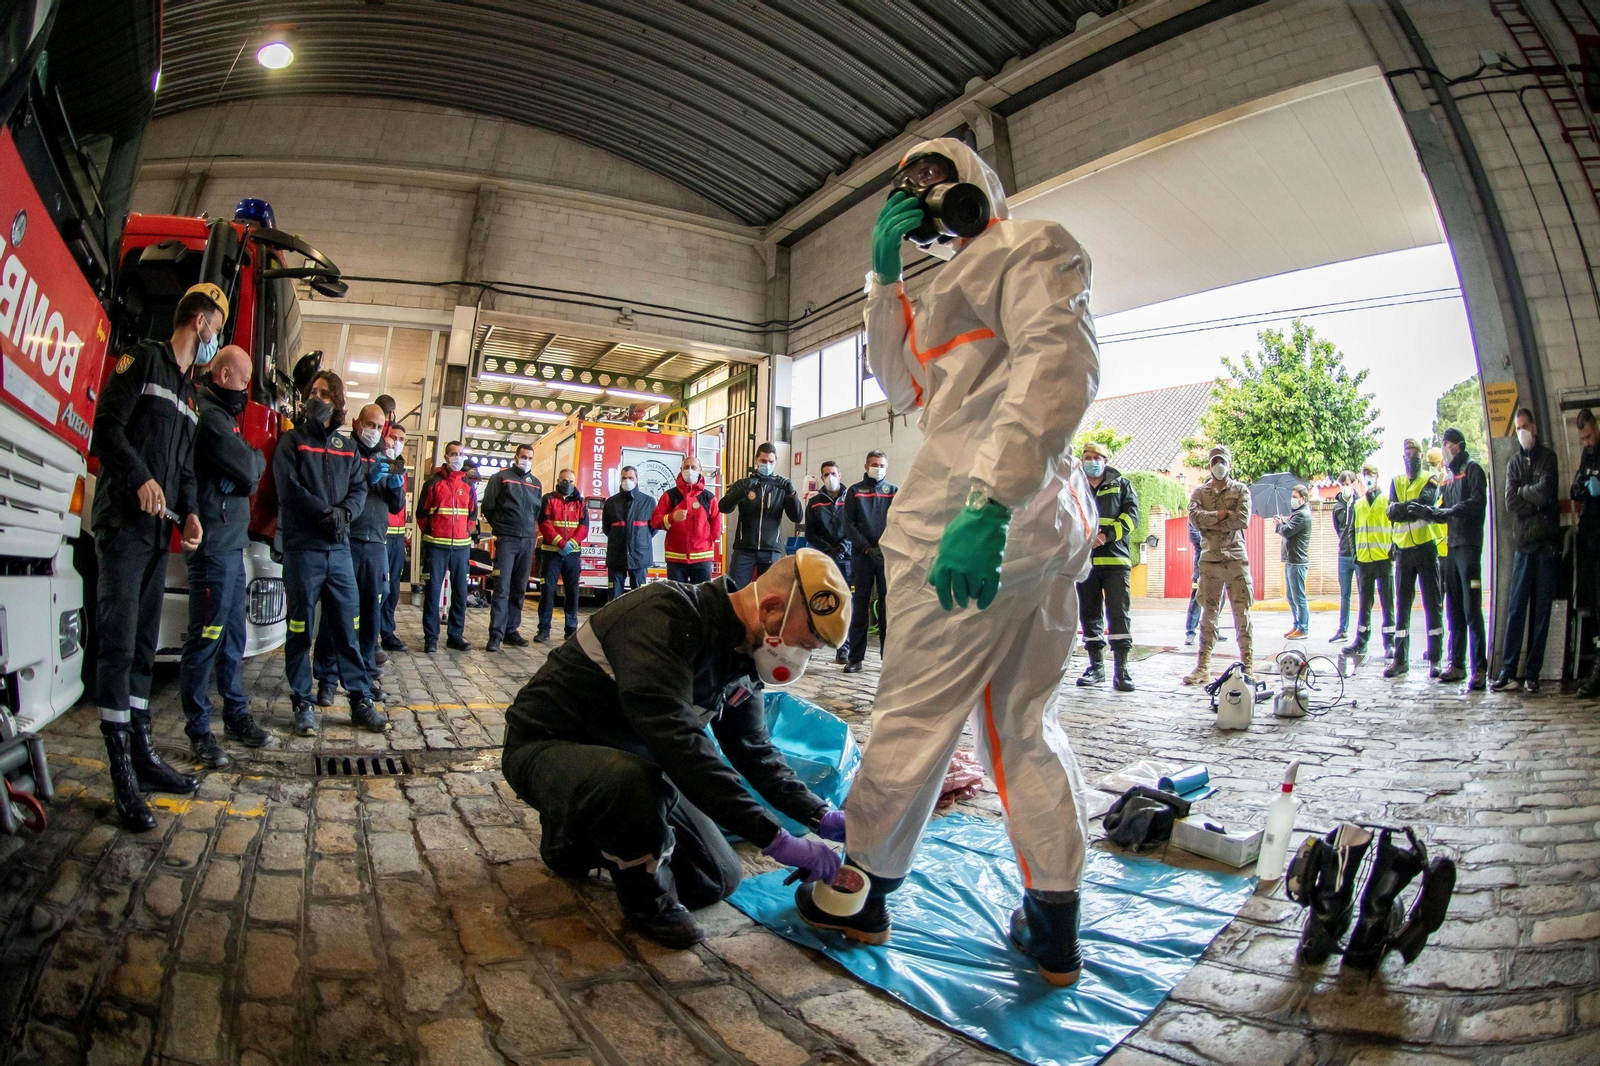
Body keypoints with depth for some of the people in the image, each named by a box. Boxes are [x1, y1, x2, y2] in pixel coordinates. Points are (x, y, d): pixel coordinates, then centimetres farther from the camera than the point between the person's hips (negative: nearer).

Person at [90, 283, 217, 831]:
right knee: (118, 645, -7)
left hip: (158, 530, 8)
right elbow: (106, 427, -12)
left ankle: (143, 755, 20)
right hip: (123, 523, -8)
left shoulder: (190, 394, 22)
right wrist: (141, 479, -24)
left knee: (144, 647, 12)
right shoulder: (144, 359, -1)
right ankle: (123, 779, -3)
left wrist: (189, 512, 4)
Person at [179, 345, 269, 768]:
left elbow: (245, 477, 20)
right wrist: (258, 459, 4)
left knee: (233, 636, 15)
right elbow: (248, 469, -15)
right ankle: (198, 731, 5)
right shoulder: (209, 416, -13)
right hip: (214, 545, -10)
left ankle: (236, 713, 25)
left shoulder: (222, 415, 20)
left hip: (232, 543, 10)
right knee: (205, 639, -3)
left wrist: (249, 465, 0)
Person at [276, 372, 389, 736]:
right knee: (301, 628, 2)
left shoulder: (347, 447, 15)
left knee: (347, 627, 6)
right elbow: (289, 488, -7)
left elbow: (360, 489, 8)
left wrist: (344, 512, -12)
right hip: (303, 546, -3)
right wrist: (326, 512, -13)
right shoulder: (292, 440, 5)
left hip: (339, 547, 3)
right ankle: (303, 704, 12)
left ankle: (361, 700, 11)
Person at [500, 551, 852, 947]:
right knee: (634, 779, -40)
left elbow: (754, 750, 7)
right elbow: (677, 739, -41)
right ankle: (647, 899, -8)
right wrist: (775, 839, -39)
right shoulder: (665, 615, -31)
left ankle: (582, 834, 24)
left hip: (629, 757, 8)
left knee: (717, 879, 6)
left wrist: (821, 815, -4)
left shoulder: (743, 653, -3)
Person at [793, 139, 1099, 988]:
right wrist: (885, 277, 14)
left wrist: (987, 501, -31)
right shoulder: (958, 283, 28)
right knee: (1025, 723, 11)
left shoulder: (1030, 244, 1)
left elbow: (1060, 365, -18)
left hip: (971, 520, -10)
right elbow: (904, 387, 21)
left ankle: (863, 890, 16)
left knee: (913, 713, 0)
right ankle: (1054, 926, 20)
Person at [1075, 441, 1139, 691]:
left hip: (1115, 560, -2)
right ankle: (1096, 666, 16)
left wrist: (1106, 535, -13)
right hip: (1084, 560, 2)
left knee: (1119, 613, -8)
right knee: (1090, 613, 6)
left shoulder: (1122, 485, 13)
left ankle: (1121, 669, -6)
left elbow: (1131, 516, 1)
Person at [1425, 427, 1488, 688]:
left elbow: (1477, 502, -15)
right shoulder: (1448, 475, 20)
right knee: (1454, 609, 9)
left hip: (1469, 545, -8)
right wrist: (1431, 512, 0)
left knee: (1471, 608, -10)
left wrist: (1445, 512, -19)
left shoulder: (1471, 469, -2)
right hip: (1452, 548, 8)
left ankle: (1479, 668, -8)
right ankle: (1457, 664, 14)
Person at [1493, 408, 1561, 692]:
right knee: (1516, 608, 1)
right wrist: (1538, 503, -10)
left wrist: (1522, 491, 3)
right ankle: (1508, 671, 2)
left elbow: (1545, 493, -12)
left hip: (1547, 543, -2)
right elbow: (1511, 503, 2)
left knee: (1542, 610, 2)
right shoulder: (1514, 463, 13)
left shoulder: (1548, 457, 2)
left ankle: (1532, 673, 6)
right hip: (1523, 543, 3)